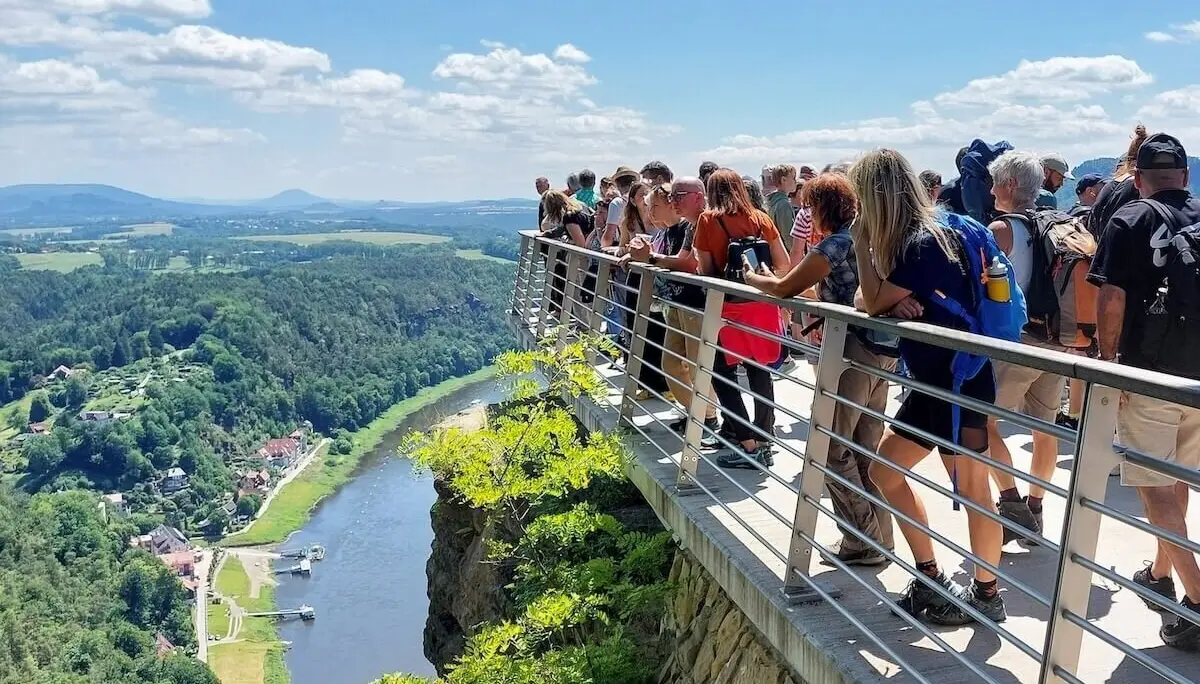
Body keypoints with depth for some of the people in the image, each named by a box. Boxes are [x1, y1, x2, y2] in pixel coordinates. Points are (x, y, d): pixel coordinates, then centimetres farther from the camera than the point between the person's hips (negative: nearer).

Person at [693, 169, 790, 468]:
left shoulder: (708, 220, -4)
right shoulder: (760, 218, 6)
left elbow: (706, 270, -5)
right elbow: (783, 264, 7)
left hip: (729, 306, -4)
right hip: (762, 305, 4)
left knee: (723, 375, 6)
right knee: (760, 373, 14)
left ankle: (750, 446, 0)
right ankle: (764, 443, 19)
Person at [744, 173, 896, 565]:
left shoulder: (836, 244, -12)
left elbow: (785, 289, -13)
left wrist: (753, 278, 6)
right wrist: (776, 280, 15)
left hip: (853, 351, -9)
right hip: (881, 349, 9)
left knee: (833, 449, 1)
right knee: (868, 448, 14)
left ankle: (864, 543, 4)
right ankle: (879, 539, 20)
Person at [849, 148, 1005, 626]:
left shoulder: (924, 242, -20)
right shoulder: (911, 238, 9)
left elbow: (872, 302, -15)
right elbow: (865, 301, 5)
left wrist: (862, 244, -10)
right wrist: (894, 302, -16)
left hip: (961, 379, -10)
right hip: (932, 380, 10)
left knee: (970, 487, -1)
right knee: (885, 473, 13)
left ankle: (987, 595, 13)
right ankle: (931, 580, 22)